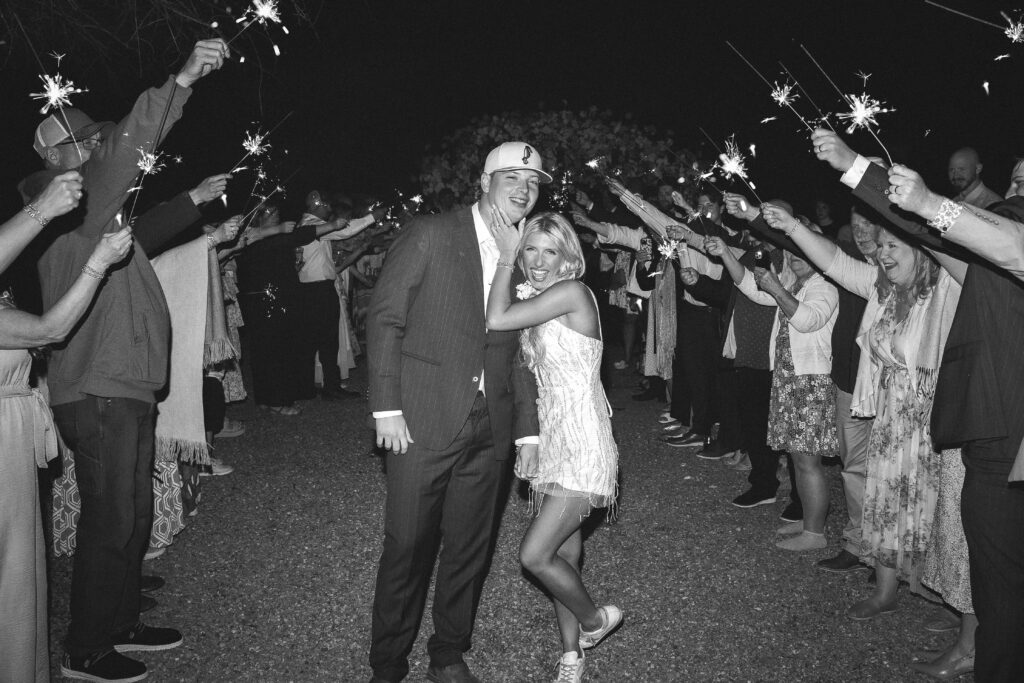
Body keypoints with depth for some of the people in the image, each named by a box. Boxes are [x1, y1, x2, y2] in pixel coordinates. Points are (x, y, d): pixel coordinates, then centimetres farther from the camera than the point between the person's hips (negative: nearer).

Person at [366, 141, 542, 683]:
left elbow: (521, 351, 14)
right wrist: (386, 408, -12)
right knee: (406, 545, 4)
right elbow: (384, 319, -6)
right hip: (422, 421, -4)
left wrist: (528, 429, 10)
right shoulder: (428, 235, -4)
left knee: (469, 548, 12)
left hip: (489, 431, 4)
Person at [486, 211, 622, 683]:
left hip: (582, 441, -8)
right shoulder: (536, 300, 11)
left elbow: (497, 320, -21)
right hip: (550, 438, 8)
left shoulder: (572, 292, -15)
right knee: (564, 557, 13)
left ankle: (595, 620, 16)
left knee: (535, 555, -10)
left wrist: (504, 256, -13)